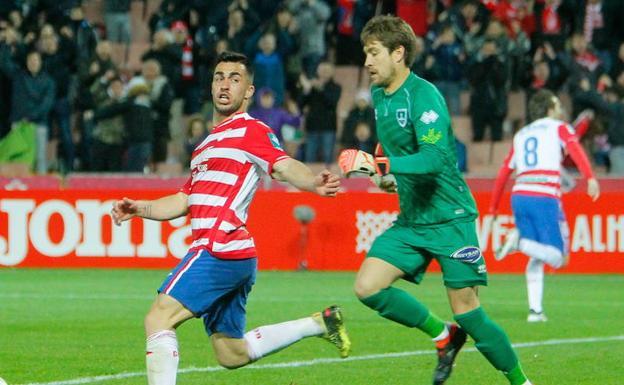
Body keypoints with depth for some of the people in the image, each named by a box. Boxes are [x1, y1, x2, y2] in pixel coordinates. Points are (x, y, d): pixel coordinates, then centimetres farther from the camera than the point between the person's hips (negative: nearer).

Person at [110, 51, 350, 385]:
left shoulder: (250, 131, -3)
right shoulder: (208, 143, 25)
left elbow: (284, 166, -20)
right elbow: (185, 201, 31)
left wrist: (314, 183, -41)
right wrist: (141, 208, 16)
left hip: (219, 251, -10)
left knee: (158, 320, -14)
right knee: (232, 355, 13)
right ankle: (319, 323, 21)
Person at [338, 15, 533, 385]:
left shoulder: (424, 95, -18)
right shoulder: (379, 95, 8)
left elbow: (435, 157, -30)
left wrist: (379, 165, -37)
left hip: (449, 218, -8)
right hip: (410, 221, 8)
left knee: (467, 311, -7)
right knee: (368, 287, -8)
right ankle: (443, 335, 9)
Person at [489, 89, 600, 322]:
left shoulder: (521, 135, 24)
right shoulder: (559, 128, 10)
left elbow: (504, 174, 22)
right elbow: (574, 148, -12)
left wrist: (493, 209, 25)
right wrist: (590, 178, -25)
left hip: (519, 196, 6)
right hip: (545, 198, -6)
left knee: (537, 257, 16)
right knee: (557, 257, -3)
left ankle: (535, 310, 3)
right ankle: (519, 242, -26)